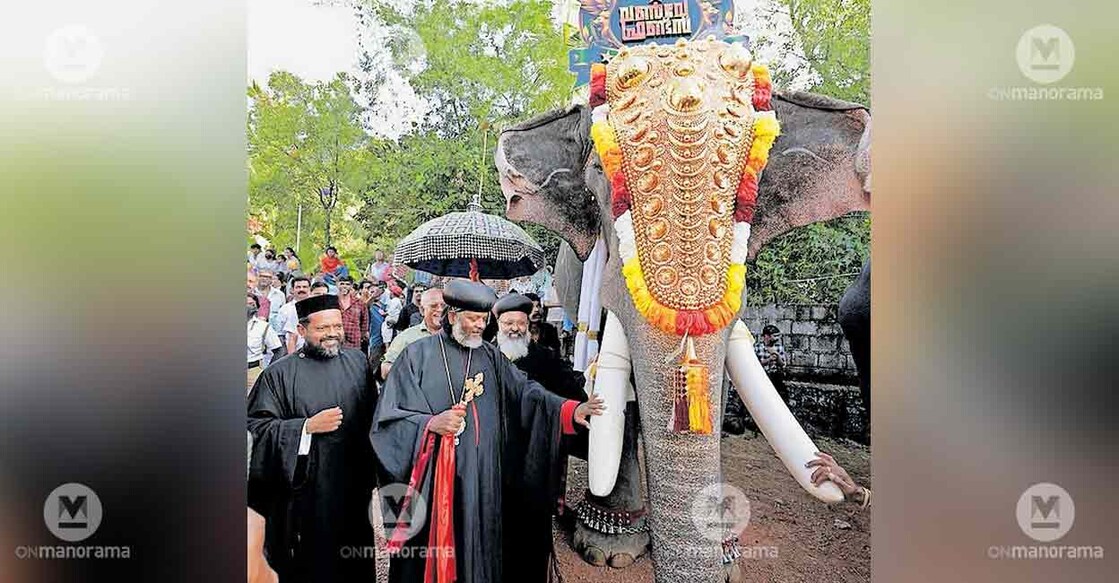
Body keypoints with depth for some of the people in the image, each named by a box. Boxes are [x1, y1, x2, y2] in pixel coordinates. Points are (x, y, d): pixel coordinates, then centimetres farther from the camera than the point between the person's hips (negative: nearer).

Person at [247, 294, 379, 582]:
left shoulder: (358, 362, 3)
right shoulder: (280, 373, -6)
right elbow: (257, 427, -7)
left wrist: (372, 471, 8)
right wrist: (307, 427, -17)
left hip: (354, 485, 3)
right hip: (306, 488, -3)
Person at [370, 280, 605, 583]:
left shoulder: (491, 356, 7)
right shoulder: (418, 354, -5)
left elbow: (526, 392, -2)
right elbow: (389, 417, -6)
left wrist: (570, 410, -16)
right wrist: (431, 424, -21)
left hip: (482, 479, 4)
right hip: (432, 481, -3)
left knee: (478, 550, 13)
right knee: (432, 549, 7)